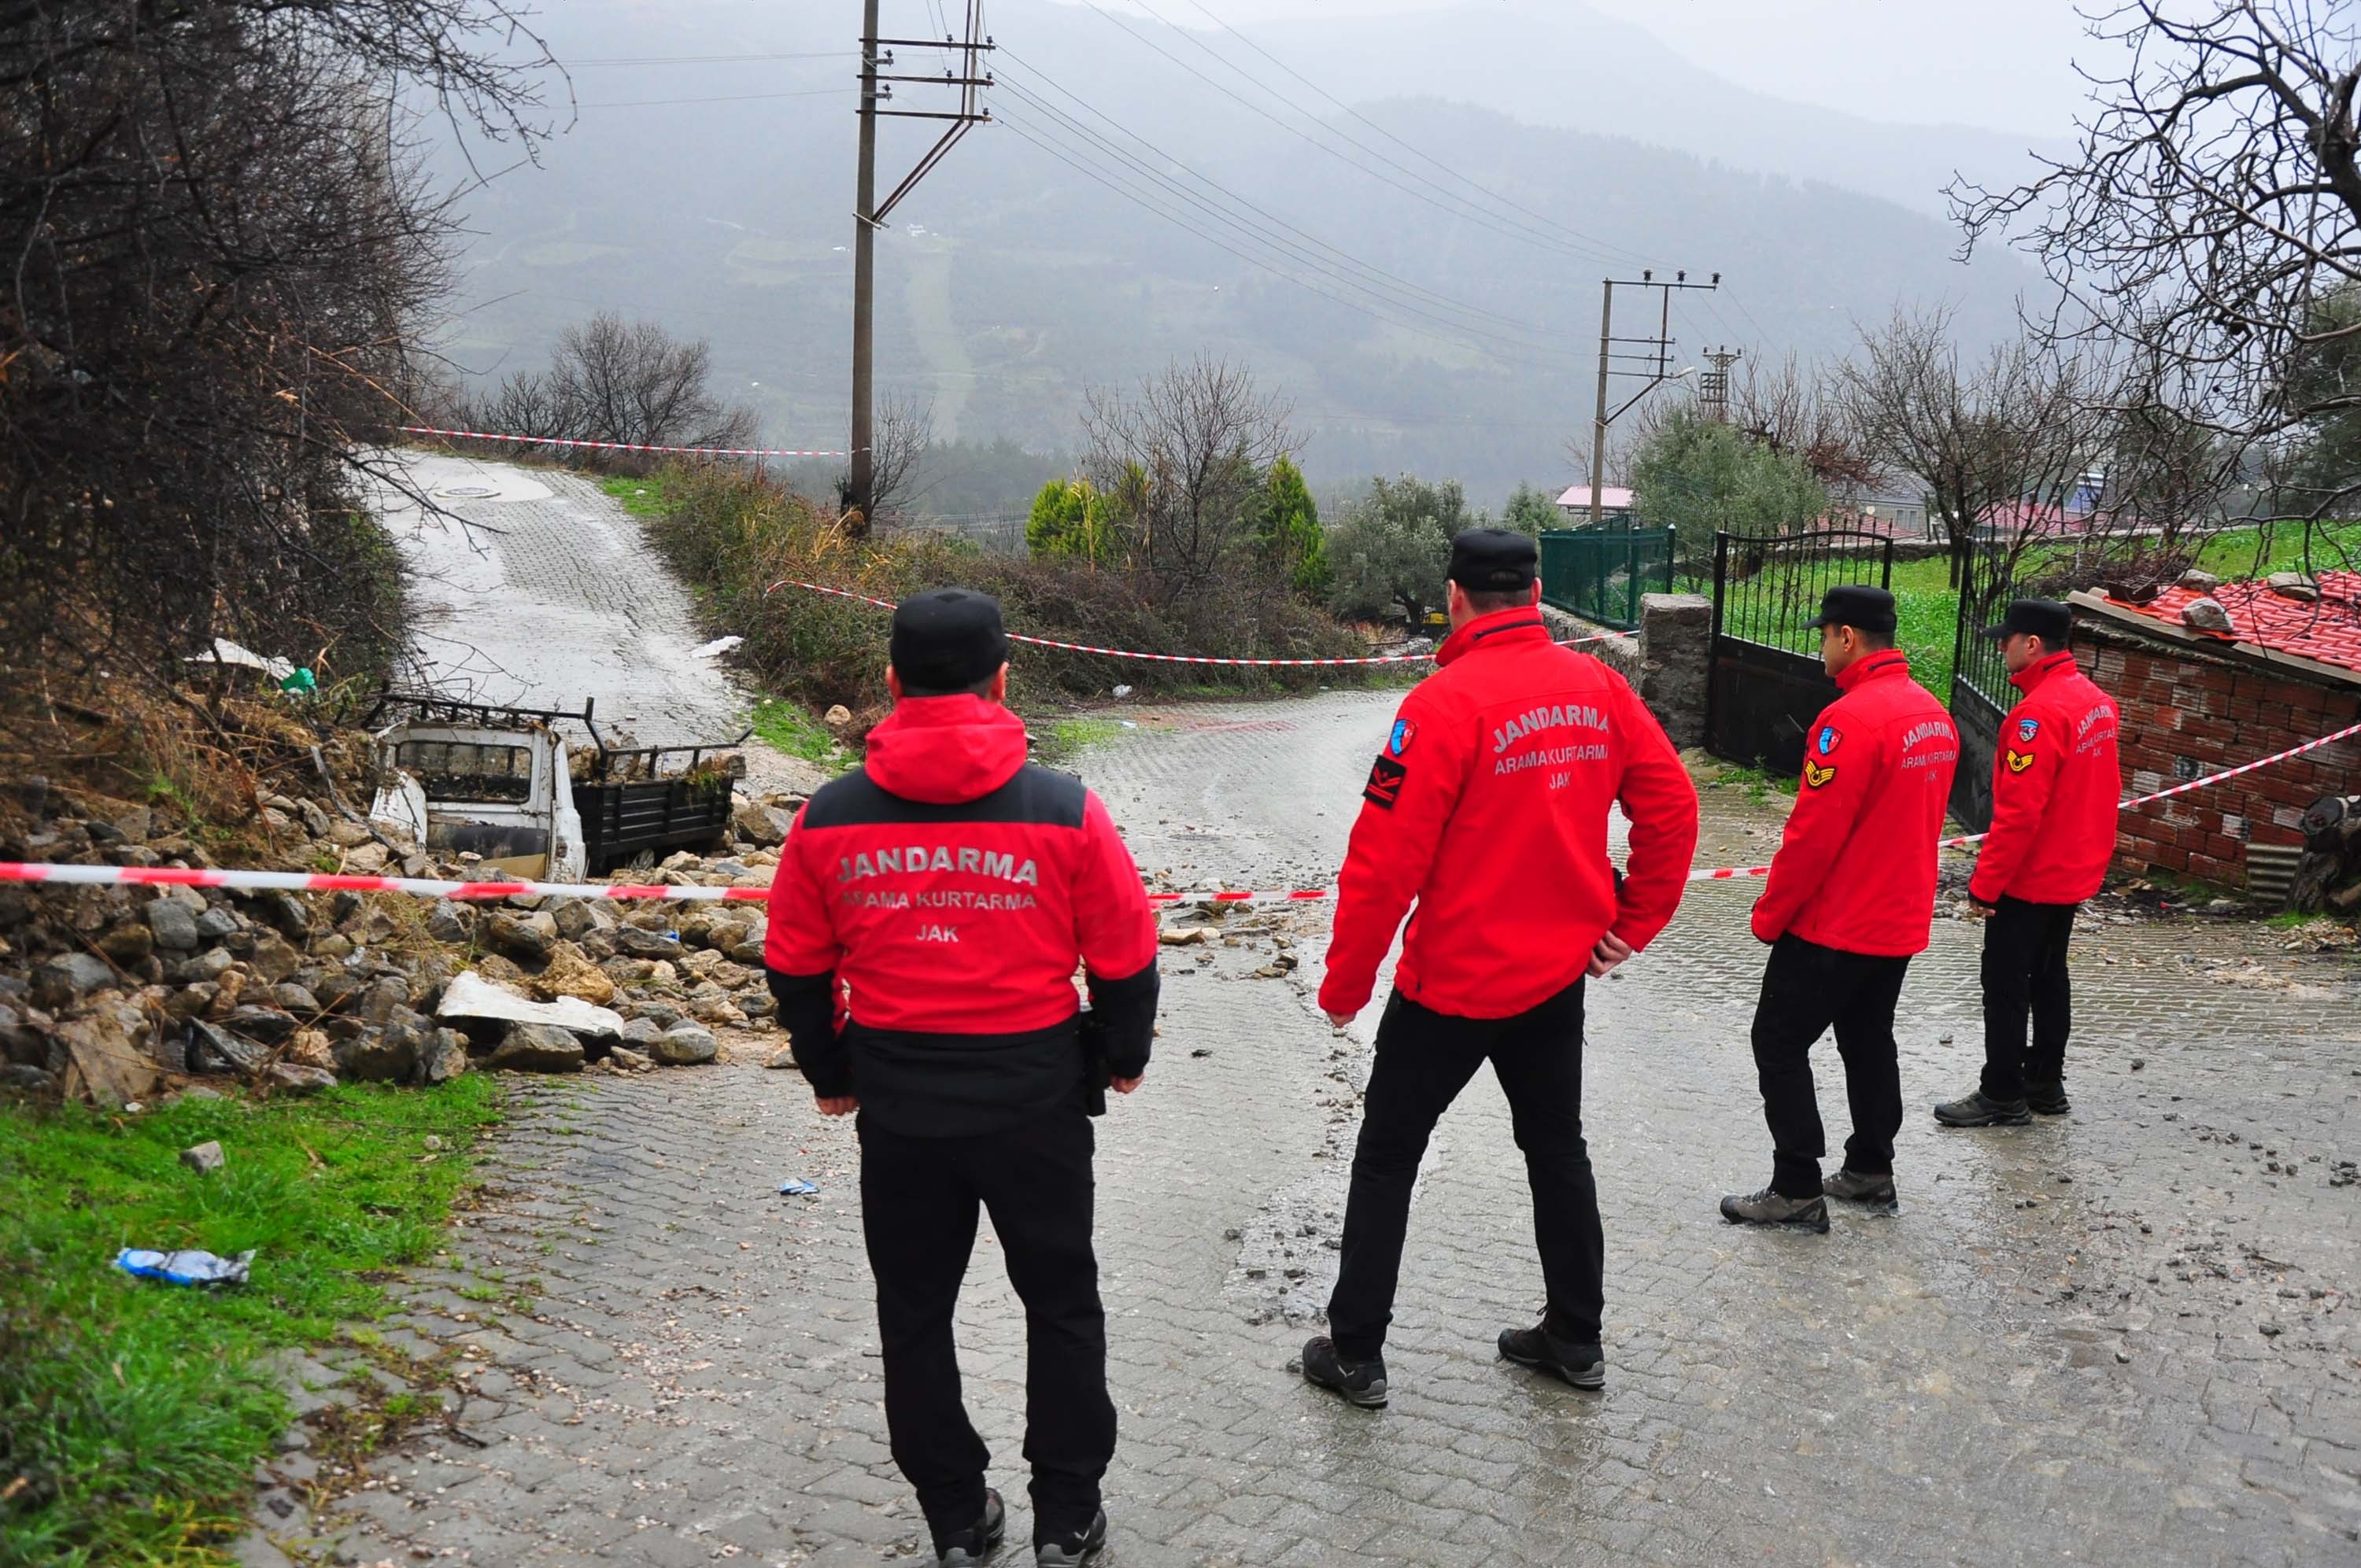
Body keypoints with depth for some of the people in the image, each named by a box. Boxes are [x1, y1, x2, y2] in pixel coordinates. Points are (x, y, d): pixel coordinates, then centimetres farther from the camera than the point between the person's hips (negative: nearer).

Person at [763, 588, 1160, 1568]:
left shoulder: (828, 819, -5)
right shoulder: (1066, 811, -12)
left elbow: (795, 966, 4)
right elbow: (1126, 957, -4)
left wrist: (829, 1074, 20)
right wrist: (1123, 1057, 14)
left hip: (896, 1109, 2)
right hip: (1034, 1103, -1)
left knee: (915, 1313, 18)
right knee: (1060, 1305, 17)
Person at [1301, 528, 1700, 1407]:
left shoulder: (1446, 702, -20)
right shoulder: (1598, 687, -2)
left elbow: (1383, 861, -19)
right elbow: (1672, 808, 1)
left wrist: (1344, 985, -9)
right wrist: (1633, 924, 9)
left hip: (1453, 981, -5)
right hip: (1557, 976, 5)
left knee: (1387, 1157, 10)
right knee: (1557, 1148, 21)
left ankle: (1356, 1353, 18)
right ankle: (1576, 1338, 32)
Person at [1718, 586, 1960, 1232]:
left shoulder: (1852, 718, -22)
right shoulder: (1933, 714, 6)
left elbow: (1812, 834, -22)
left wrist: (1769, 914, -11)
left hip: (1834, 925, -9)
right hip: (1901, 919, 9)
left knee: (1780, 1044, 1)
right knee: (1869, 1039, 20)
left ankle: (1797, 1191, 4)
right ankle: (1871, 1170, 29)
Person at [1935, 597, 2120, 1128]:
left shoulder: (2040, 712, -24)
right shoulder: (2095, 700, 5)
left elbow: (2018, 812, -25)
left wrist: (1985, 884, -19)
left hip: (2030, 878, -9)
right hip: (2074, 872, 9)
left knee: (2005, 985, 1)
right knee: (2048, 977, 19)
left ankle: (2002, 1096, 8)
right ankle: (2046, 1084, 28)